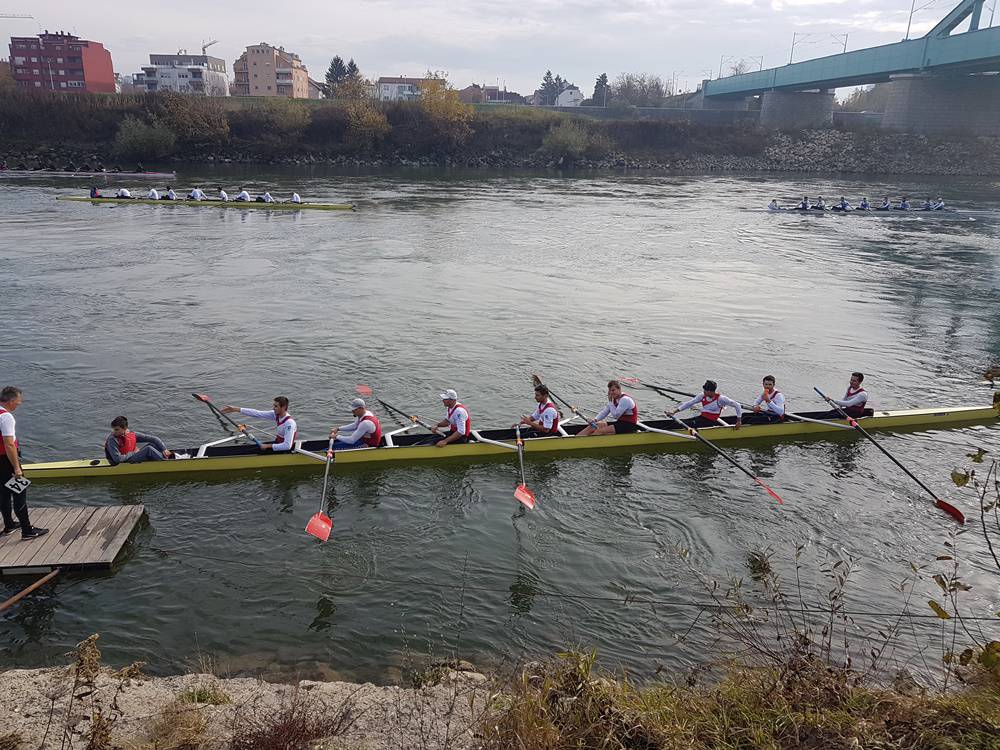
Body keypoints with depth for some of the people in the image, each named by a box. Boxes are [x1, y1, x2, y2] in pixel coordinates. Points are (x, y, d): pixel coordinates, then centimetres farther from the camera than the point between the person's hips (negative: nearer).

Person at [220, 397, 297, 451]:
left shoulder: (289, 423, -30)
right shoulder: (276, 414, -6)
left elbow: (287, 446, -34)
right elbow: (257, 414, -5)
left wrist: (268, 446, -24)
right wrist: (236, 409, -8)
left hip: (285, 450, -8)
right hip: (278, 442, 8)